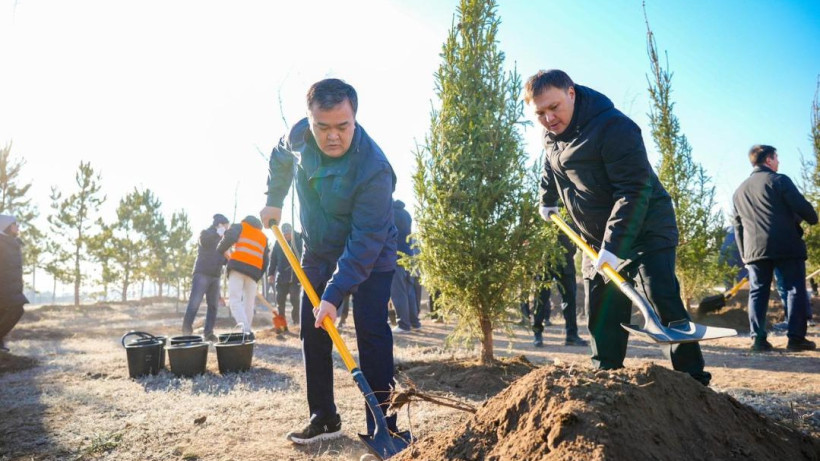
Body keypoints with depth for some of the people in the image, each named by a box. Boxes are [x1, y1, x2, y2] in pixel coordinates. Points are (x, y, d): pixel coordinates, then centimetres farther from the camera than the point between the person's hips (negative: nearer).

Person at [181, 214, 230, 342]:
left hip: (215, 276, 7)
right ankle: (186, 330, -7)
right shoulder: (206, 233, 5)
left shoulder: (221, 240, 23)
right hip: (202, 273, -7)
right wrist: (217, 232, -17)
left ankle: (208, 333, 5)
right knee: (194, 302, -12)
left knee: (213, 305, 2)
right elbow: (203, 241, -21)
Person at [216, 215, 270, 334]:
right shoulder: (264, 237, 29)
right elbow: (265, 261, 23)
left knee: (235, 299, -11)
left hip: (238, 266, -4)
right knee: (249, 304, 10)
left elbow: (229, 238, -4)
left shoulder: (240, 227, 19)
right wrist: (258, 276, 29)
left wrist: (222, 250, 13)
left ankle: (244, 329, -29)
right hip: (254, 270, 4)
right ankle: (247, 332, 7)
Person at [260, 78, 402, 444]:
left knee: (371, 334, -13)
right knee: (313, 333, 7)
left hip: (370, 258, -6)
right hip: (319, 252, 6)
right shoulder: (299, 135, -14)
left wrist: (334, 294, -34)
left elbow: (365, 242, -32)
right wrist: (274, 200, 9)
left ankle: (382, 426, -3)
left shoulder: (374, 169, -33)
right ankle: (323, 418, 19)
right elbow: (280, 157, 13)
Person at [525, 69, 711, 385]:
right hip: (596, 239, 8)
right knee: (601, 314, 8)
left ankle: (694, 381, -6)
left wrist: (614, 246, -34)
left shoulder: (614, 127, -25)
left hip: (646, 232, -7)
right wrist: (547, 198, 31)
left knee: (664, 306, -15)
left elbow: (634, 191, -29)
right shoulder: (552, 133, 2)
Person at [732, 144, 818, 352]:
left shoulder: (739, 190, 18)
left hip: (754, 249, 5)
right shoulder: (779, 180, 0)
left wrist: (744, 253, 21)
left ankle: (758, 338, -1)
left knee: (758, 293, 5)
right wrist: (813, 219, 19)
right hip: (786, 246, -4)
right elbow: (803, 207, -4)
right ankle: (796, 337, 0)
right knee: (795, 290, 2)